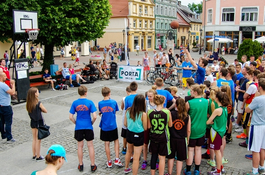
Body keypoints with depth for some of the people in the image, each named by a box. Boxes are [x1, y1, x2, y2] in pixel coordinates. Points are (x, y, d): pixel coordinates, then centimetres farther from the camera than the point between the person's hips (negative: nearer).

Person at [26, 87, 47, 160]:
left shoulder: (28, 104, -3)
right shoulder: (38, 103, -20)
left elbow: (30, 111, 9)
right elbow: (45, 111, -10)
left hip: (33, 122, 6)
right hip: (39, 122, -6)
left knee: (34, 139, 18)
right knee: (38, 140, 5)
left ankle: (34, 155, 29)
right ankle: (38, 156, 15)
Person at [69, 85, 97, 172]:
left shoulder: (75, 103, -5)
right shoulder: (90, 102, -11)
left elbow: (70, 117, -5)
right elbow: (94, 116, -16)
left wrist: (76, 123, 10)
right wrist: (92, 122, 3)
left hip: (78, 127, 2)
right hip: (88, 127, -2)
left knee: (80, 146, 15)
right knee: (90, 146, 10)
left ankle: (80, 165, 25)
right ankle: (93, 165, 17)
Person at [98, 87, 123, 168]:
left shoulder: (100, 103, -7)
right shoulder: (113, 102, -10)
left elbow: (100, 113, 3)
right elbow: (115, 112, 3)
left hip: (104, 127, 1)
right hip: (113, 126, -1)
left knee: (107, 144, 9)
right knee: (116, 141, 18)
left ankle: (109, 162, 19)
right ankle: (117, 159, 11)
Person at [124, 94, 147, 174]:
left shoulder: (128, 111, -8)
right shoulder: (143, 114, -23)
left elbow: (125, 124, 3)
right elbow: (145, 128, -13)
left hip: (129, 133, 6)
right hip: (138, 136, -6)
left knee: (129, 151, 31)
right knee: (136, 158, 6)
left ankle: (126, 168, 51)